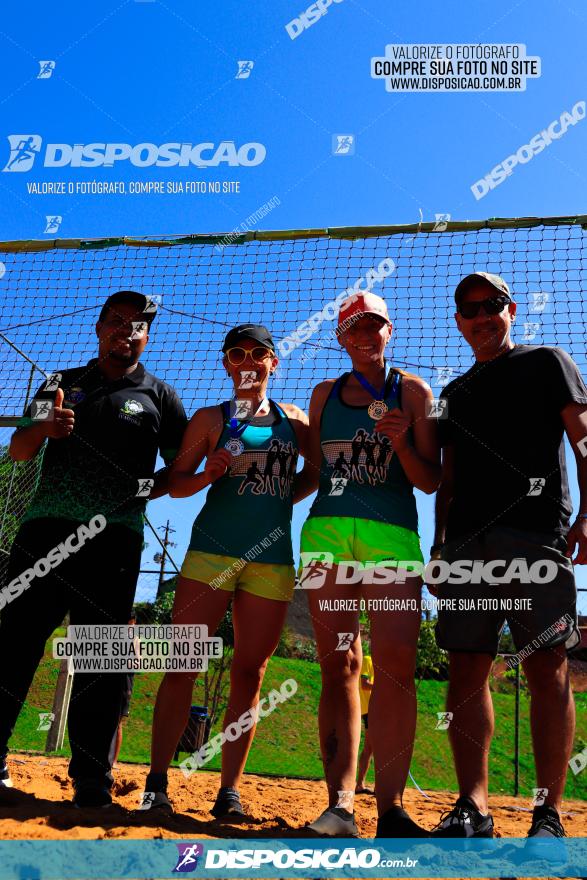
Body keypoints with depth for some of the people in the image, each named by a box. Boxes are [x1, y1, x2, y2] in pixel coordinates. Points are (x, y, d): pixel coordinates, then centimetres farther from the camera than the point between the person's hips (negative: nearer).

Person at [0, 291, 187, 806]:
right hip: (45, 530, 2)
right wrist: (44, 428, -10)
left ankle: (92, 780, 8)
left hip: (114, 540, -1)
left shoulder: (158, 396, 13)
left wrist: (144, 491, -6)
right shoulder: (61, 384, 18)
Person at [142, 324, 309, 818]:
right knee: (183, 664, -6)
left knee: (249, 673, 1)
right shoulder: (211, 418, 9)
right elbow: (176, 483, 5)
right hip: (213, 551, -2)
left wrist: (287, 494, 4)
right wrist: (209, 474, -14)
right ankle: (157, 782, 2)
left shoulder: (293, 419, 15)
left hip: (272, 559, 2)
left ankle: (230, 790, 8)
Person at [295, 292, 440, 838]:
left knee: (395, 662, -15)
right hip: (326, 531, 3)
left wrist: (402, 441, -11)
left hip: (393, 535, -2)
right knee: (338, 667, -2)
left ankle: (390, 808, -10)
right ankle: (340, 804, 0)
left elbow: (430, 482, 5)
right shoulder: (324, 395, 18)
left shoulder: (413, 392, 10)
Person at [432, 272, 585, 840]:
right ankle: (472, 808, 7)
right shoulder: (455, 392, 25)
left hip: (536, 532, -5)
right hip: (467, 541, 5)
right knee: (466, 670, 0)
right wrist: (439, 545, 13)